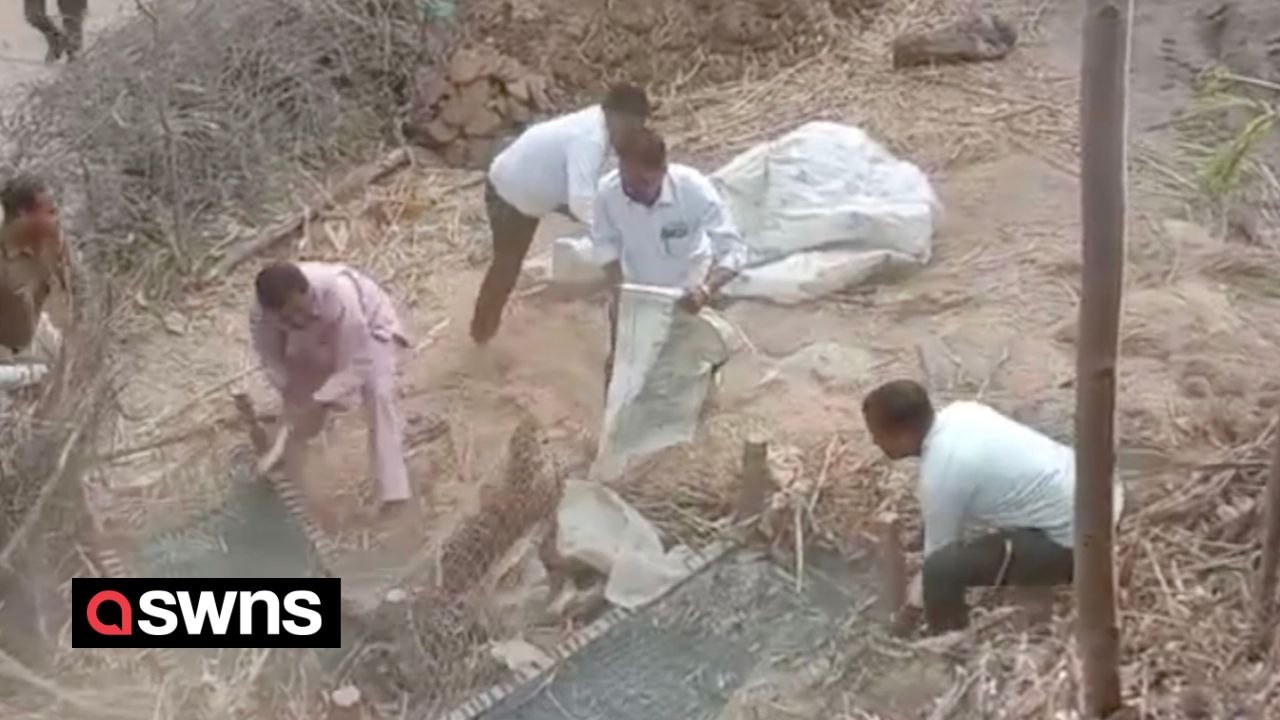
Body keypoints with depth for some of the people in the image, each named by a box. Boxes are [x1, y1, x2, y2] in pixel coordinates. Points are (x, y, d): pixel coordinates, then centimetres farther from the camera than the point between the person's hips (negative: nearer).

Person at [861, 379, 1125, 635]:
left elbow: (939, 550, -7)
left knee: (941, 570, -20)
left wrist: (915, 601, 10)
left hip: (1073, 537, -9)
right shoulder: (960, 412, 1)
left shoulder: (941, 476, -21)